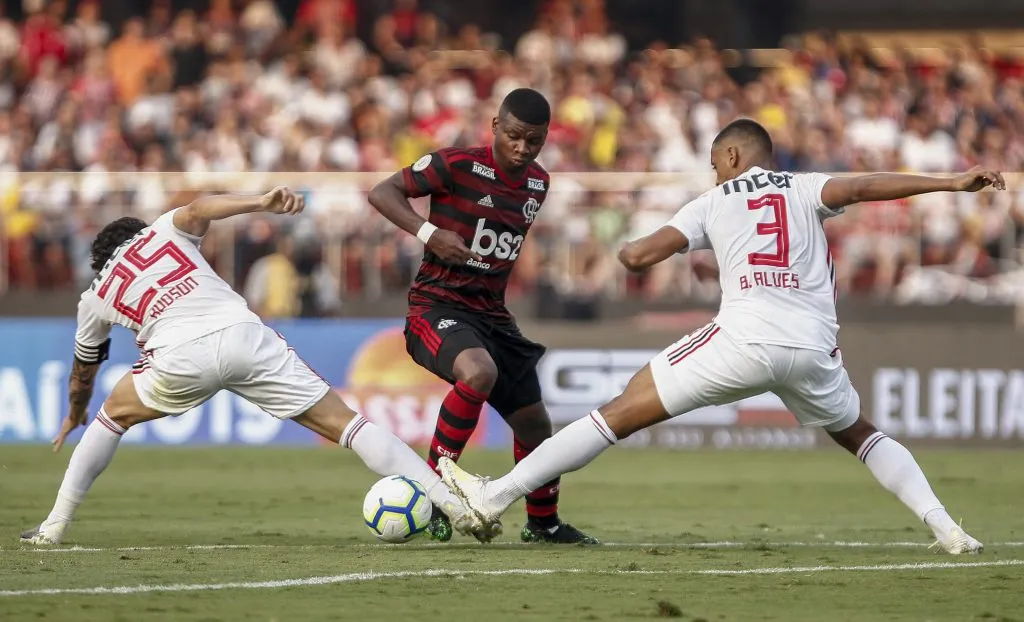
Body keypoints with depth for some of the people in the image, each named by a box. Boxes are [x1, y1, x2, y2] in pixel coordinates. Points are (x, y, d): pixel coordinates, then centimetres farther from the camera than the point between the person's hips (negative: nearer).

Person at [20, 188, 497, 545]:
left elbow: (82, 375, 46)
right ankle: (456, 507, -11)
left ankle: (53, 527, 26)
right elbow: (199, 209, 6)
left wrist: (74, 419, 66)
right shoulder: (163, 230, 31)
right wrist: (263, 204, -7)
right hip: (243, 333, 0)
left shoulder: (95, 298, 32)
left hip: (181, 356, 0)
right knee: (344, 423, 0)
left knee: (113, 414, 31)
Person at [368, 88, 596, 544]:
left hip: (493, 314, 7)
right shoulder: (458, 166, -13)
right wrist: (429, 233, -26)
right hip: (437, 307, -7)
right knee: (479, 372, -37)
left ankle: (543, 522, 34)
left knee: (534, 423, 10)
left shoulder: (538, 184, 8)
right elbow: (382, 193, -12)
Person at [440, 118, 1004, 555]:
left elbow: (638, 255, 13)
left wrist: (626, 252, 39)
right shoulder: (806, 189, 19)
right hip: (813, 349, 2)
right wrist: (954, 184, -5)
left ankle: (496, 495, 5)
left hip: (746, 339, -2)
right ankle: (945, 527, 13)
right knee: (859, 434, 30)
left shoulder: (715, 201, 20)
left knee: (624, 411, 7)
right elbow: (861, 188, -1)